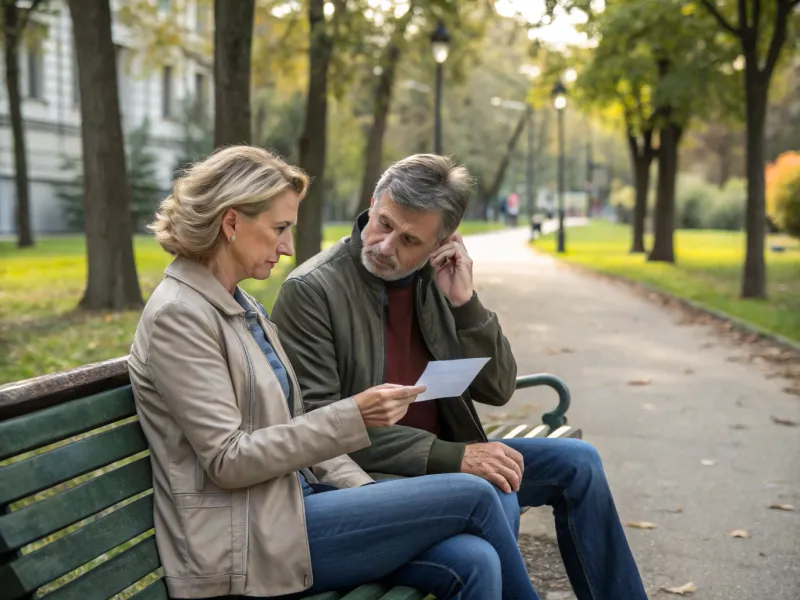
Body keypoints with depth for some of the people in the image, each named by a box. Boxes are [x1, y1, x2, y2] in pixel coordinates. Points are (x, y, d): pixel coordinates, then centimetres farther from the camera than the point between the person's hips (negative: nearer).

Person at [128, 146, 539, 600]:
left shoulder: (243, 307, 14)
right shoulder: (178, 316, -13)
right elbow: (228, 460, -18)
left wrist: (365, 490, 1)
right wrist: (353, 417, -21)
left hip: (293, 501, 8)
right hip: (253, 542, -8)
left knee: (473, 562, -13)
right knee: (473, 496, -10)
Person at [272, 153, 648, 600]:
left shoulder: (437, 280, 2)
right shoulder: (310, 291, -15)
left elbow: (498, 391, 2)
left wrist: (465, 302, -15)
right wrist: (450, 455, -24)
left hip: (444, 456, 7)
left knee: (576, 462, 4)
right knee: (493, 499, -30)